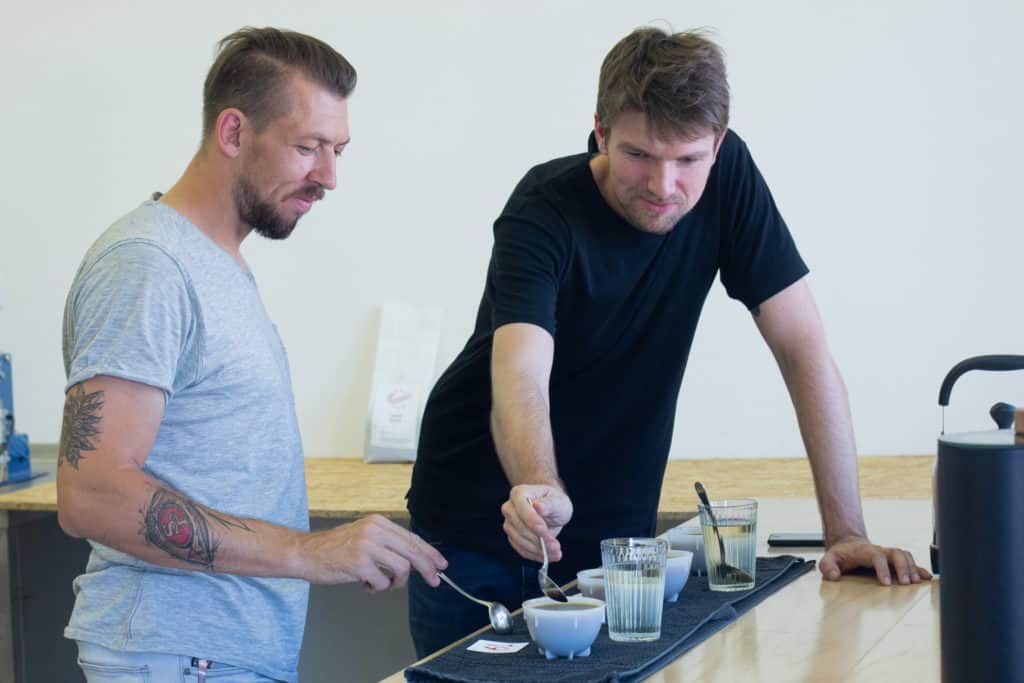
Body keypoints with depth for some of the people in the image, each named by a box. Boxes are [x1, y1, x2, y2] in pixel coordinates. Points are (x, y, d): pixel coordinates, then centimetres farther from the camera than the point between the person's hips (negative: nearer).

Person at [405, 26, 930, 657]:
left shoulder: (728, 178, -12)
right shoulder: (544, 213, -22)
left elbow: (804, 350, -12)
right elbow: (519, 376, -37)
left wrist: (846, 532, -18)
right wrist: (539, 491, -58)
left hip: (614, 529, 3)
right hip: (478, 528, -2)